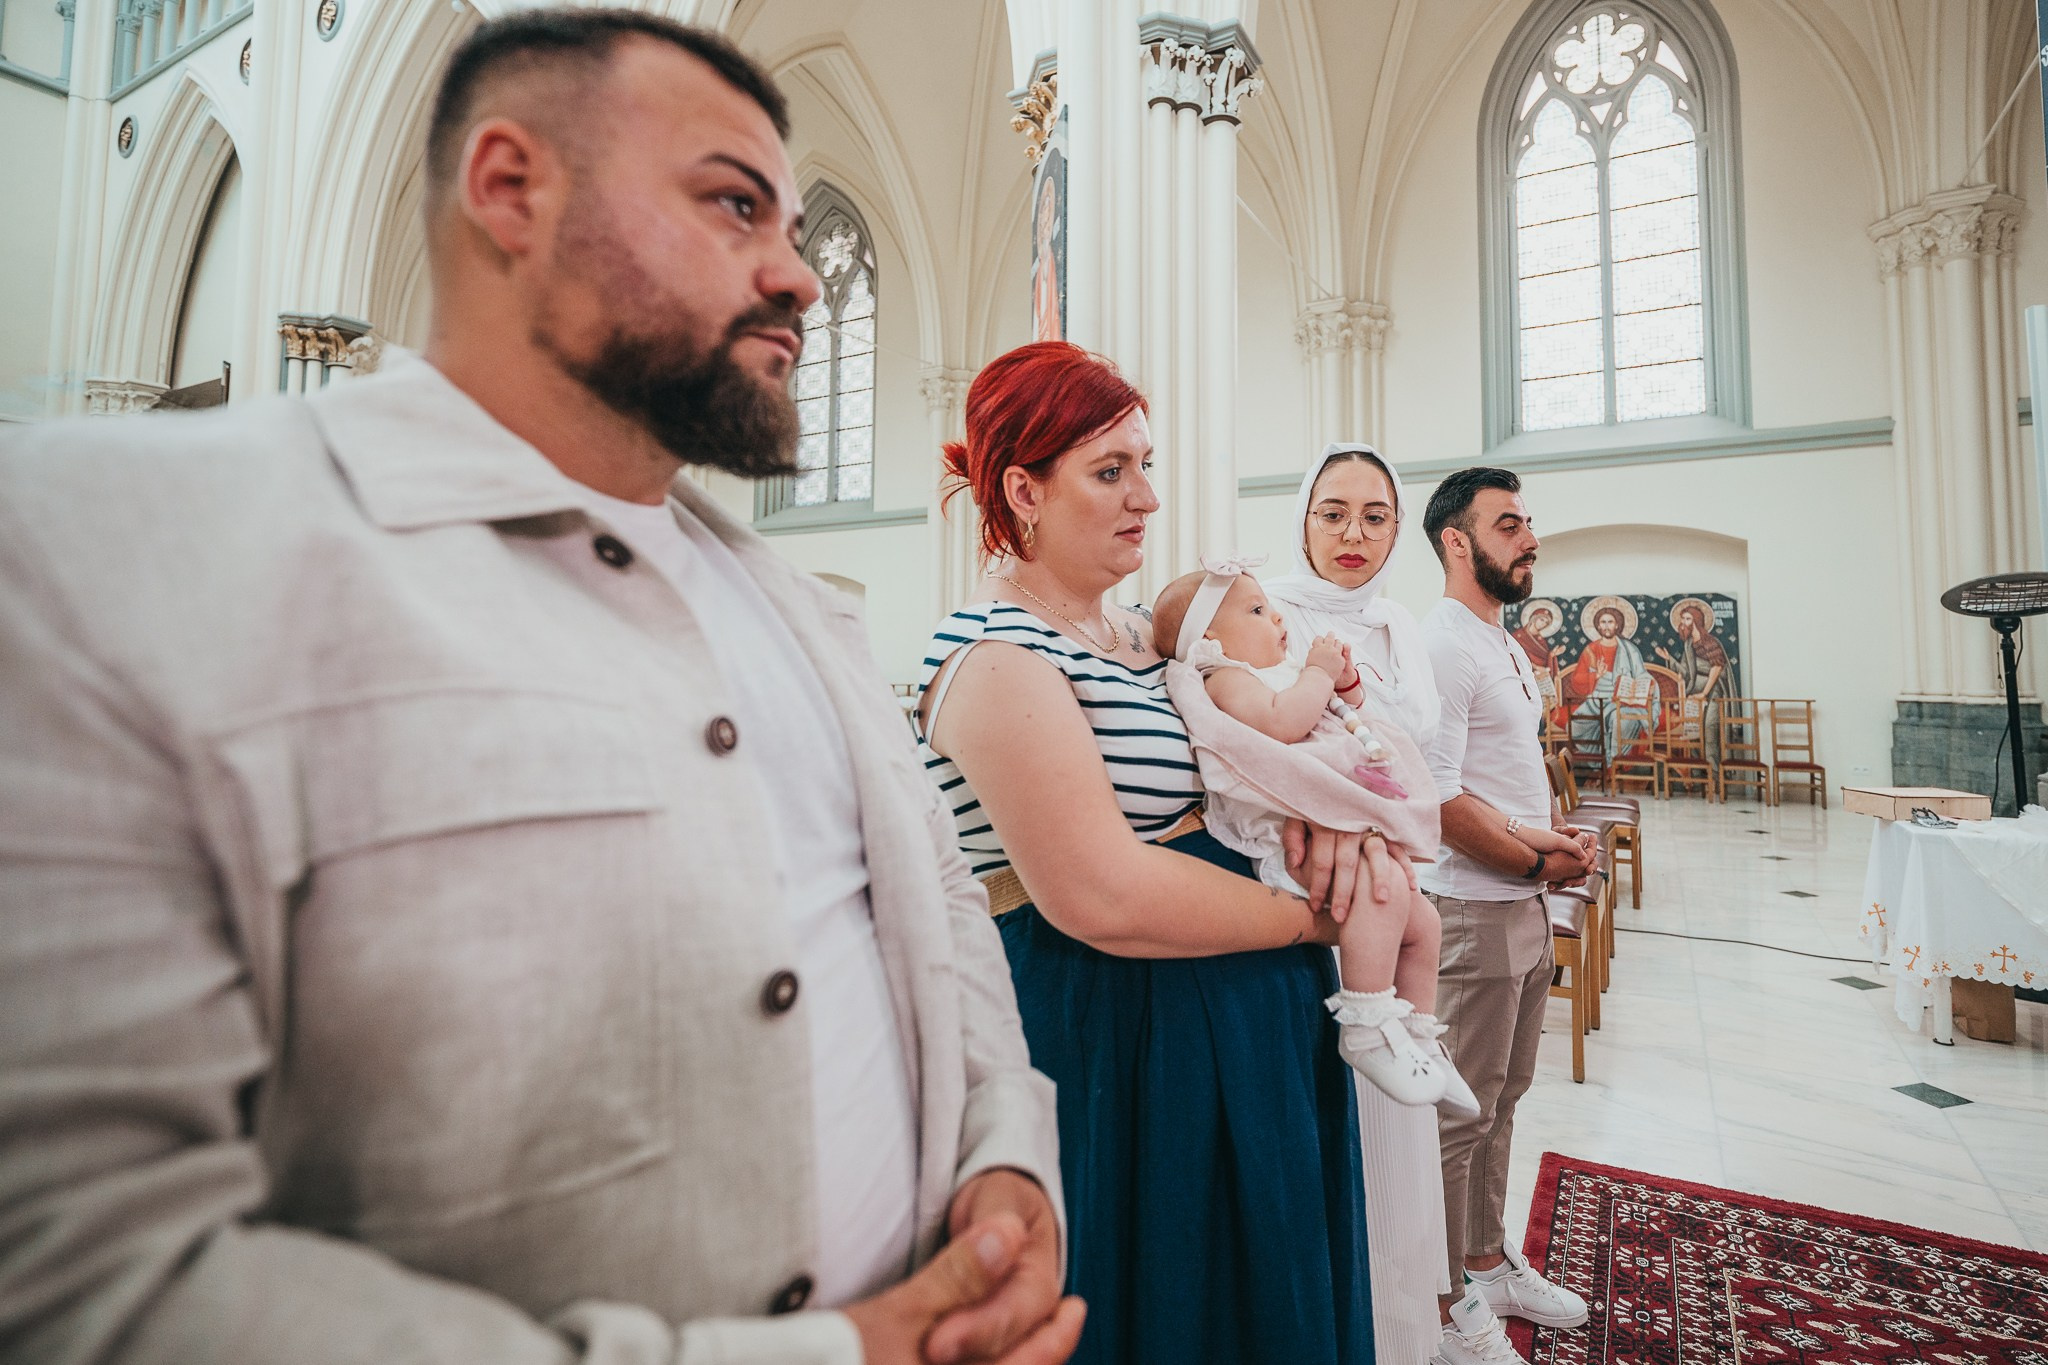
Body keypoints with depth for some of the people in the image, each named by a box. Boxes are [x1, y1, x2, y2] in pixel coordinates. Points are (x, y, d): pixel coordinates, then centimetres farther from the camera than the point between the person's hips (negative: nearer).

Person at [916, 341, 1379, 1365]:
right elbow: (1105, 896, -27)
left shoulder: (1134, 634, 9)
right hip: (1116, 1042, -9)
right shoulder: (1000, 658, -19)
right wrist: (1313, 916, -15)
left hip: (1228, 1021, 9)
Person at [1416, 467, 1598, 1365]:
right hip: (1469, 912, -10)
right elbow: (1437, 798, -23)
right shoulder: (1439, 645, -18)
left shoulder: (1506, 646, 15)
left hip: (1524, 907, 10)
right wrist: (1540, 863, -14)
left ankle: (1489, 1262, 40)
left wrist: (1566, 833, 5)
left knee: (1501, 1100, 21)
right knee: (1457, 1116, 4)